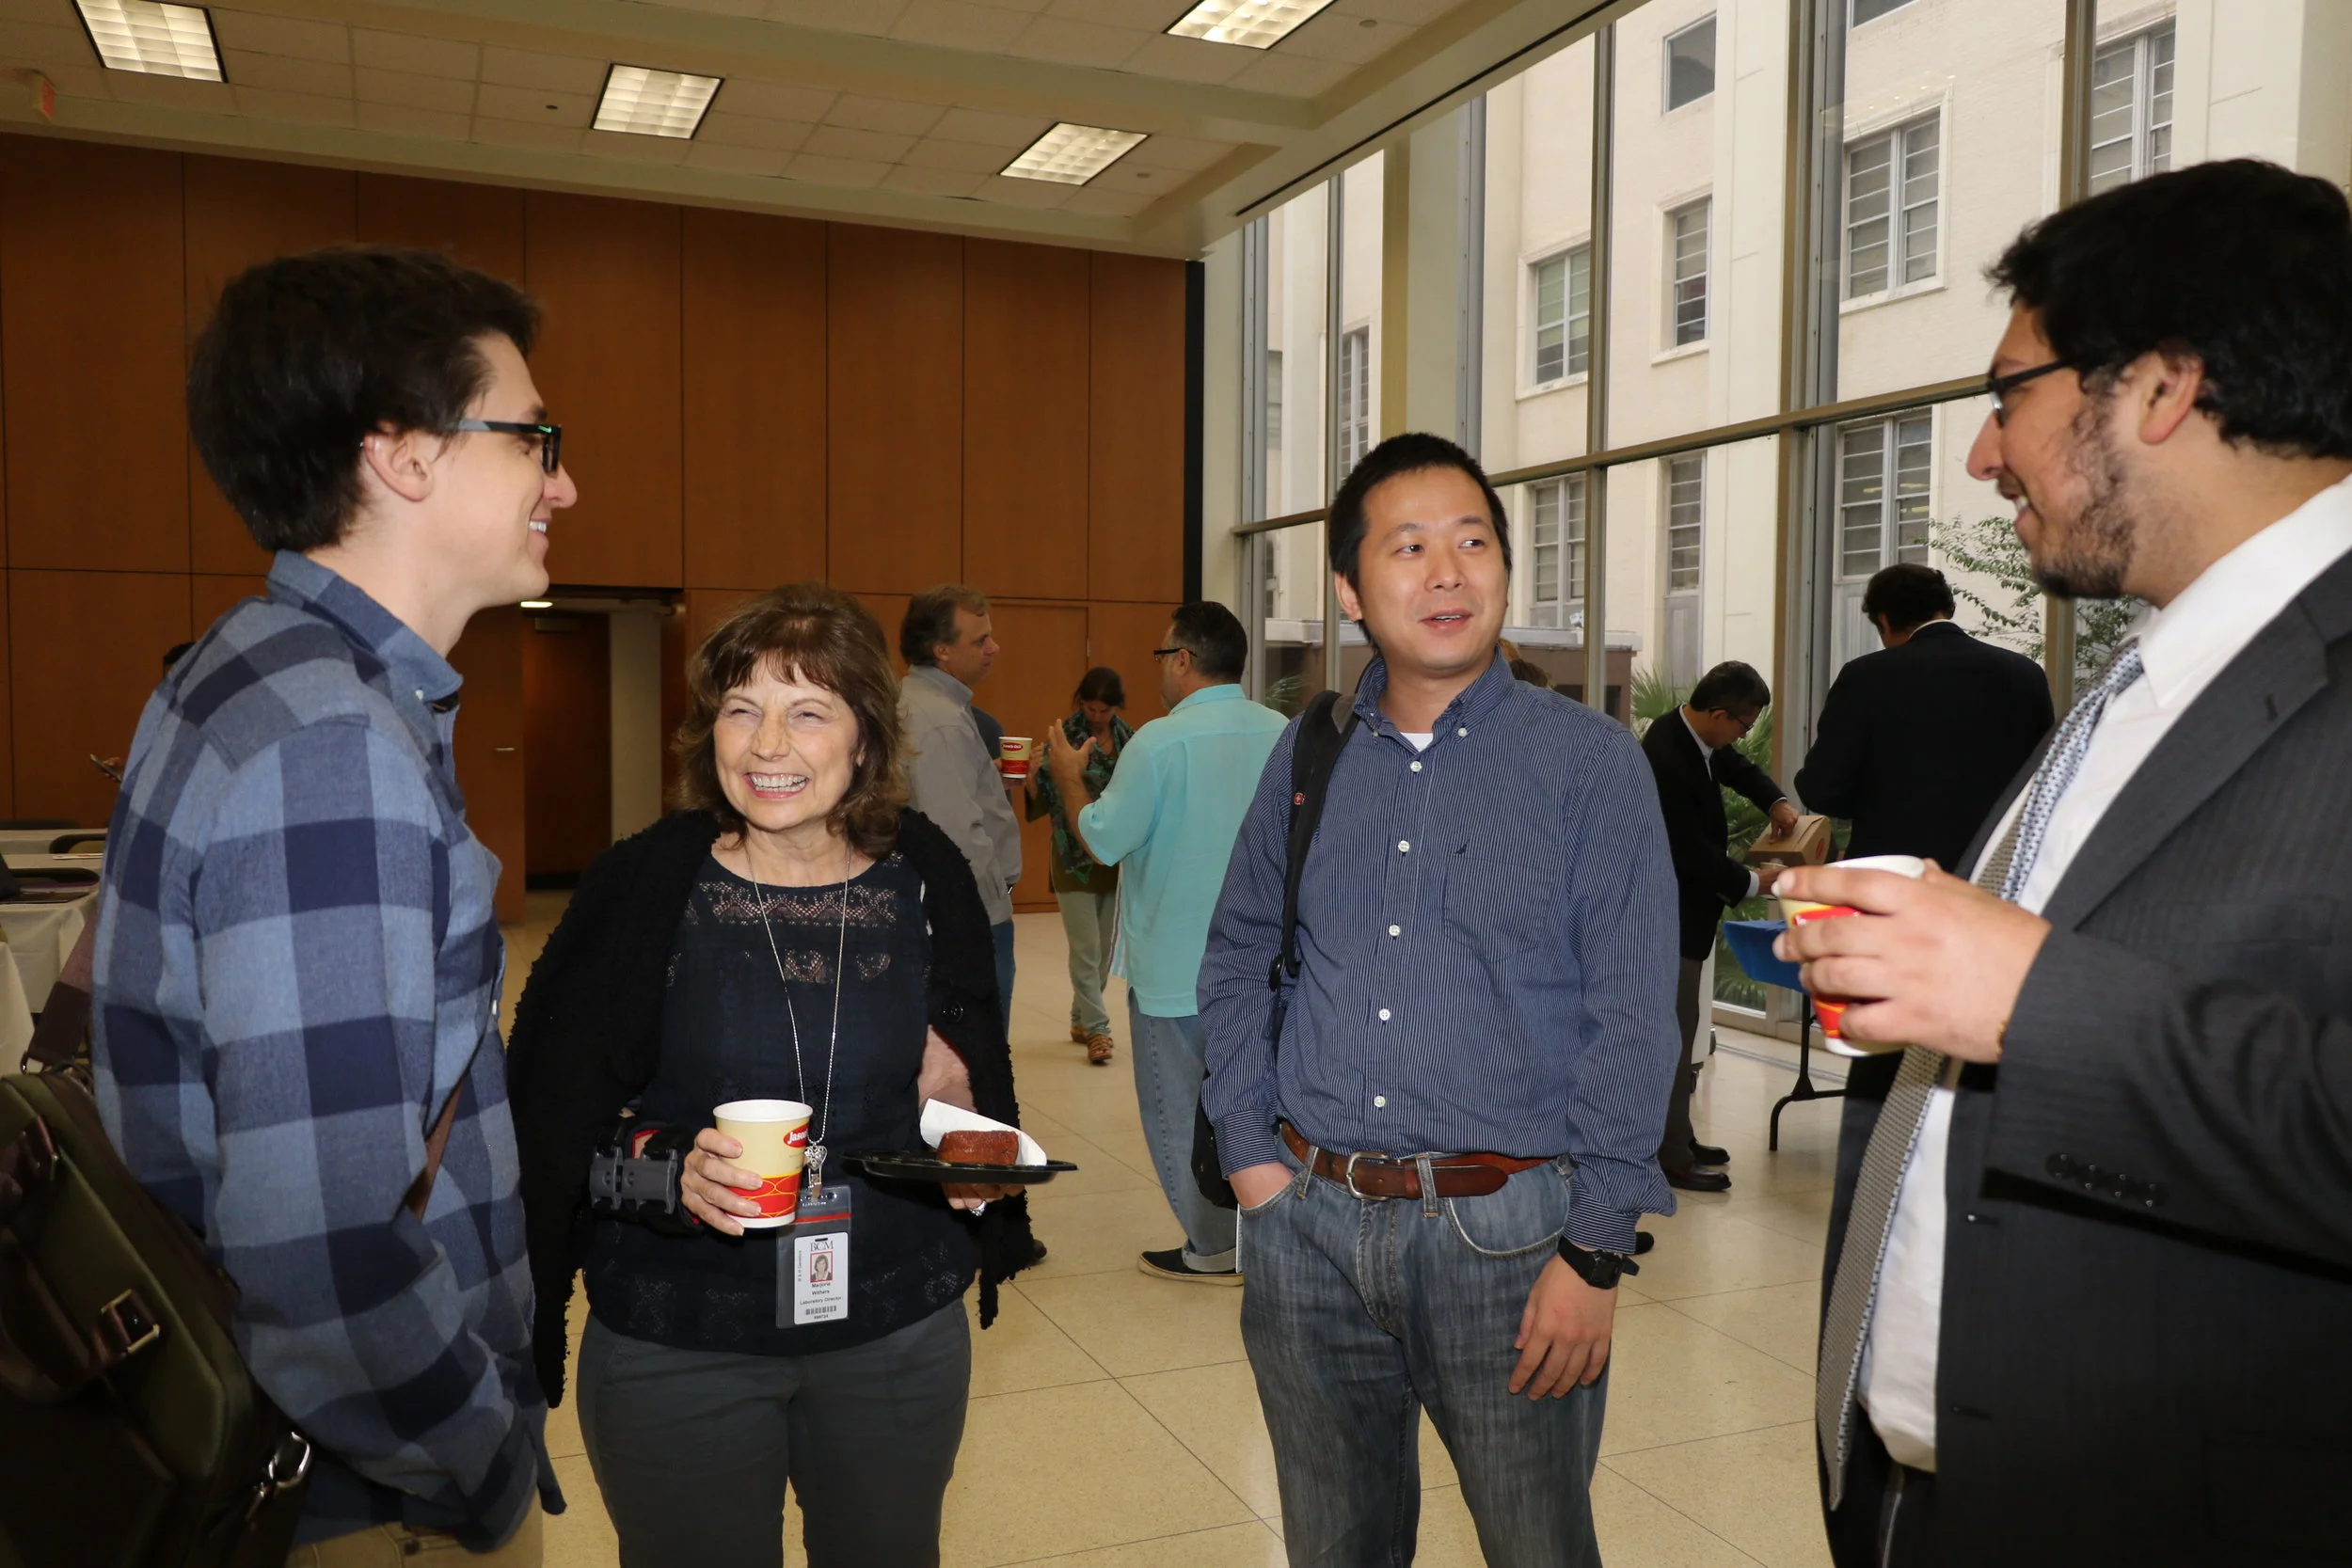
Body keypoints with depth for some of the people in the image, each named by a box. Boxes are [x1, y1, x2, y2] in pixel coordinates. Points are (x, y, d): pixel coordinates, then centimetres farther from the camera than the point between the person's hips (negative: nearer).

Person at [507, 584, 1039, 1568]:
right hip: (675, 1346, -2)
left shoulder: (923, 879, -3)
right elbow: (552, 1126, -7)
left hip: (900, 1334, 2)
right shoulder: (643, 885, -10)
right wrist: (668, 1171, -24)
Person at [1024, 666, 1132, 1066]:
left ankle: (1081, 1018, 25)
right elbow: (1042, 798, -8)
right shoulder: (1063, 736, -7)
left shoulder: (1128, 739, 4)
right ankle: (1097, 1029, 3)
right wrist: (1028, 776, -27)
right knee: (1086, 949, -4)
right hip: (1076, 856, -4)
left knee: (1106, 947, 11)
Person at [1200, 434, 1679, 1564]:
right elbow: (1235, 961, 14)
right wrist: (1250, 1153, 4)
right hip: (1308, 1219, 4)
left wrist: (1594, 1250, -12)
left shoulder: (1590, 762, -5)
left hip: (1505, 1227, -3)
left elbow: (1632, 1018, -8)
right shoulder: (1306, 760, 6)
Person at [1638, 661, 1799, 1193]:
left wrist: (1775, 800, 4)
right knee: (1676, 1024, -6)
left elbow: (1736, 767, 22)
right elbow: (1692, 853, -24)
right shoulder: (1666, 760, -27)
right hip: (1669, 913, -11)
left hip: (1680, 907, 11)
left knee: (1677, 1024, 17)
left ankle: (1676, 1136, 27)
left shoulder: (1692, 735, 2)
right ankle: (1671, 1156, 1)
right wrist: (1752, 882, -14)